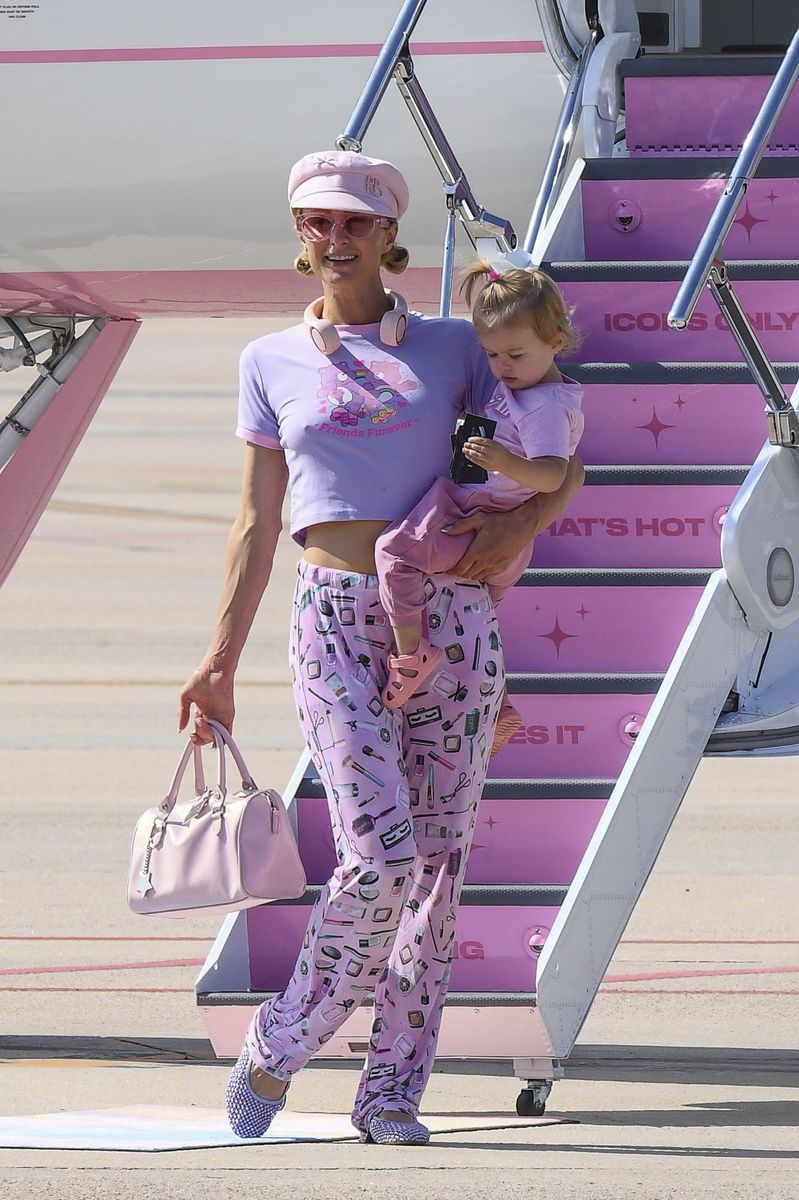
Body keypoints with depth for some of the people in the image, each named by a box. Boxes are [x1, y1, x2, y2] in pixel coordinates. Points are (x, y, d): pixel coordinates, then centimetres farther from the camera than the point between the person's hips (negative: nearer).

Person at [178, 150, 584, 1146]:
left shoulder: (451, 347, 9)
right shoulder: (272, 364, 9)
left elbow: (564, 464, 12)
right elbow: (256, 523, 11)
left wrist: (527, 520, -9)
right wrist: (221, 659, 4)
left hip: (452, 616, 2)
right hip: (337, 620, -2)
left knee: (437, 857, 0)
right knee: (380, 854, -17)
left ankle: (392, 1092, 7)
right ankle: (275, 1050, 0)